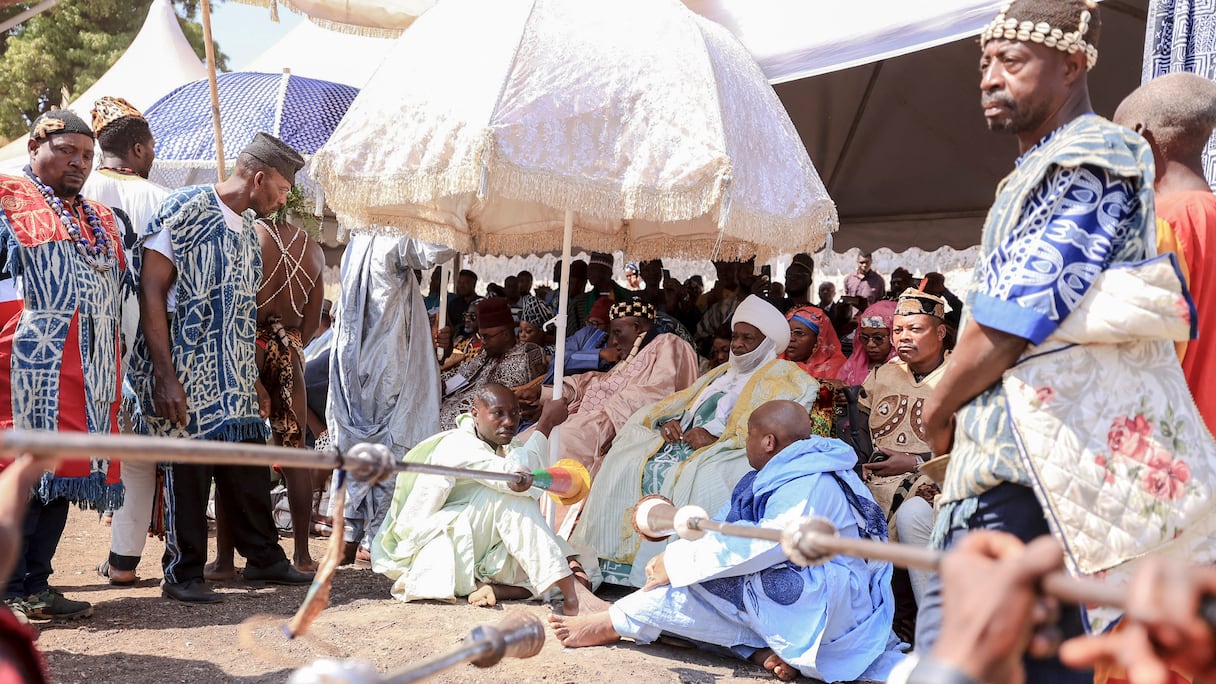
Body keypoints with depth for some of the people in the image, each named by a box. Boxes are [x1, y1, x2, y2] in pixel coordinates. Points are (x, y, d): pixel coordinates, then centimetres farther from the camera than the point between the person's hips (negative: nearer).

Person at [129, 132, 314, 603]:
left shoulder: (248, 228, 14)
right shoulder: (184, 211, -11)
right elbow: (152, 292, -15)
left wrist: (253, 379, 19)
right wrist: (165, 378, -20)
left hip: (233, 378, 7)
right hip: (186, 377, -7)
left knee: (249, 465, 11)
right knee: (189, 470, -1)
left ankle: (263, 557, 22)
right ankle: (183, 574, 11)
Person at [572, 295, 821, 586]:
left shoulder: (784, 377, 5)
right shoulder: (723, 372, 29)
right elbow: (681, 402, 24)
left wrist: (717, 436, -21)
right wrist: (669, 422, -1)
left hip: (732, 454, -7)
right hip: (683, 441, 7)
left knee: (698, 480, -37)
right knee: (625, 462, -13)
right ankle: (619, 560, -13)